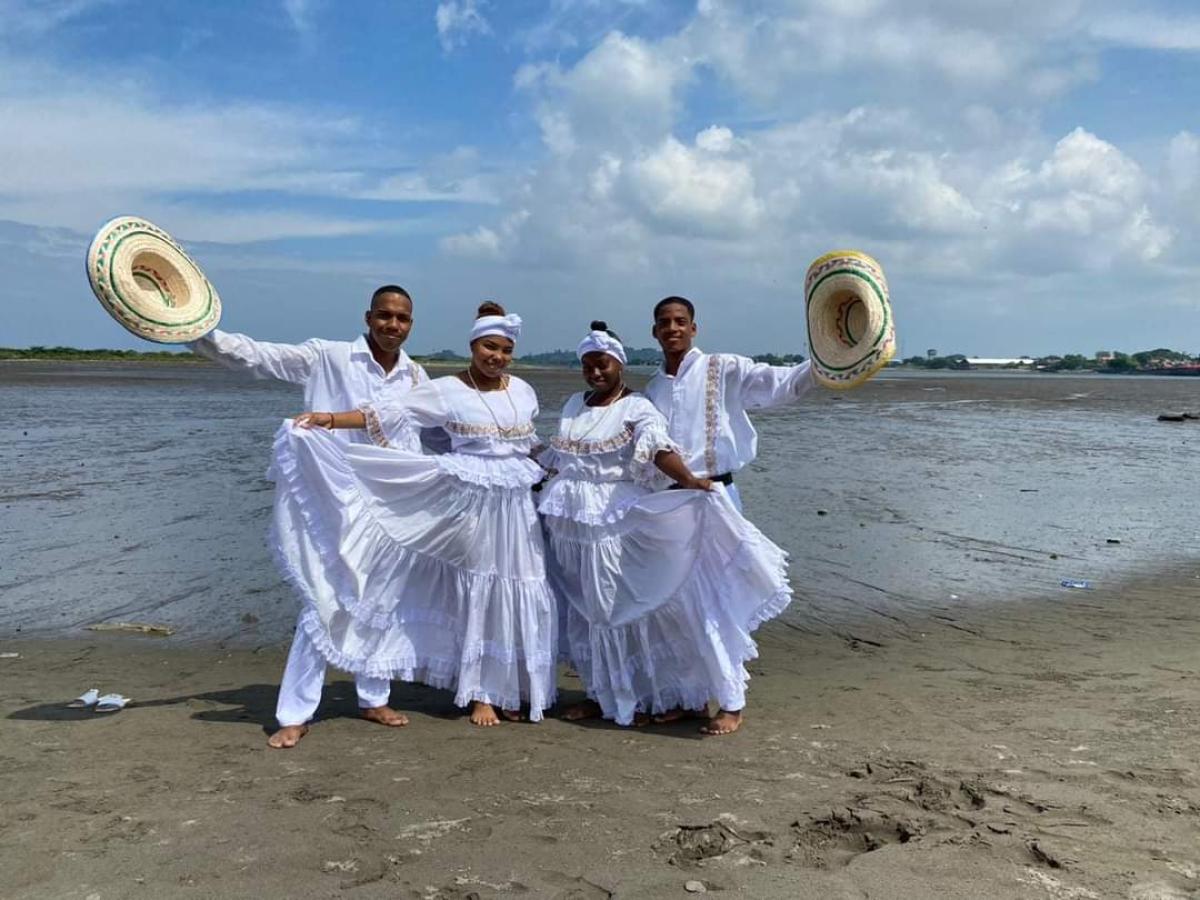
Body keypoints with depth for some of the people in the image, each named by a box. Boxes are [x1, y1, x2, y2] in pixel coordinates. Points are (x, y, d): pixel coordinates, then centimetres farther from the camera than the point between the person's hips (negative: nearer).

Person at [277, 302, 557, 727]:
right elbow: (389, 412, -13)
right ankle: (481, 693, 12)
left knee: (517, 592, 5)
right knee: (479, 591, 1)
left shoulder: (523, 391, 8)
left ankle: (511, 688, 17)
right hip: (471, 502, -4)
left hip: (516, 504, 4)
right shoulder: (447, 390, -7)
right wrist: (331, 418, -23)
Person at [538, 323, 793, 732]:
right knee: (585, 610, 11)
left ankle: (629, 698, 15)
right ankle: (602, 694, 25)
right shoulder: (575, 406, 13)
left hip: (613, 523, -6)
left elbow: (660, 448, -25)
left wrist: (689, 480, -41)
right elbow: (557, 460, 23)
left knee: (619, 607, 0)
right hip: (569, 523, 6)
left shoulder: (637, 409, -7)